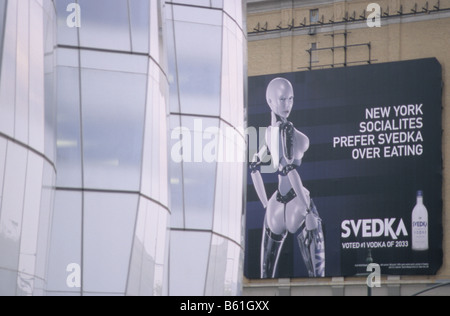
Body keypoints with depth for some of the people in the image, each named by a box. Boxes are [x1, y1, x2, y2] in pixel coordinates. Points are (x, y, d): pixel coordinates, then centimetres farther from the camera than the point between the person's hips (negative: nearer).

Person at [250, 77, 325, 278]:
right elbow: (290, 169, -21)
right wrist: (309, 212, -21)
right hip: (297, 204, -8)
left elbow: (254, 168, 21)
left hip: (275, 207, 8)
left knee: (266, 275, 12)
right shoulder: (287, 129, -10)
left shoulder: (270, 131, 13)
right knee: (317, 273, -8)